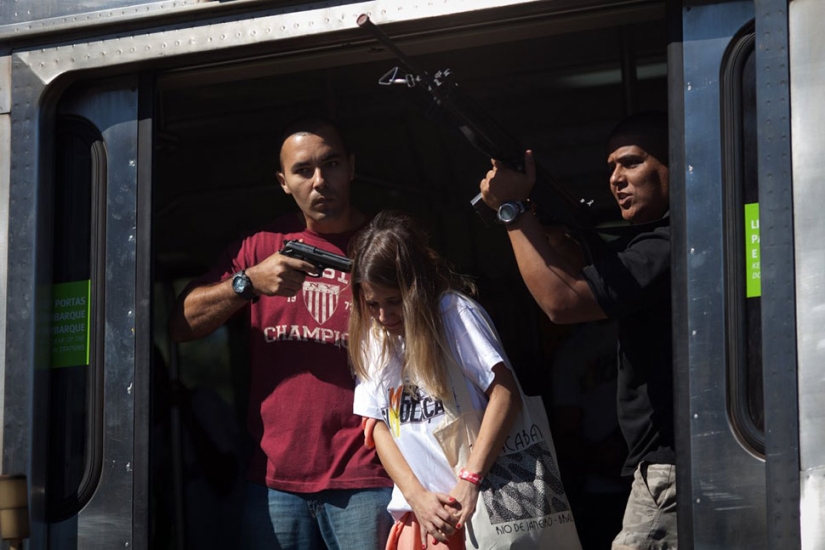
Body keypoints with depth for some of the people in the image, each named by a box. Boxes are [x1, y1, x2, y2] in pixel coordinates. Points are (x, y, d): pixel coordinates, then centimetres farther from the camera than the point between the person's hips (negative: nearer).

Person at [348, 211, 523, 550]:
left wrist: (469, 481, -17)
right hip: (413, 509, 5)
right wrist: (417, 496, -7)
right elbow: (378, 426, 7)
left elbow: (505, 394, -13)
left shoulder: (453, 312, -5)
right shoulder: (374, 337, 10)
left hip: (466, 506, -5)